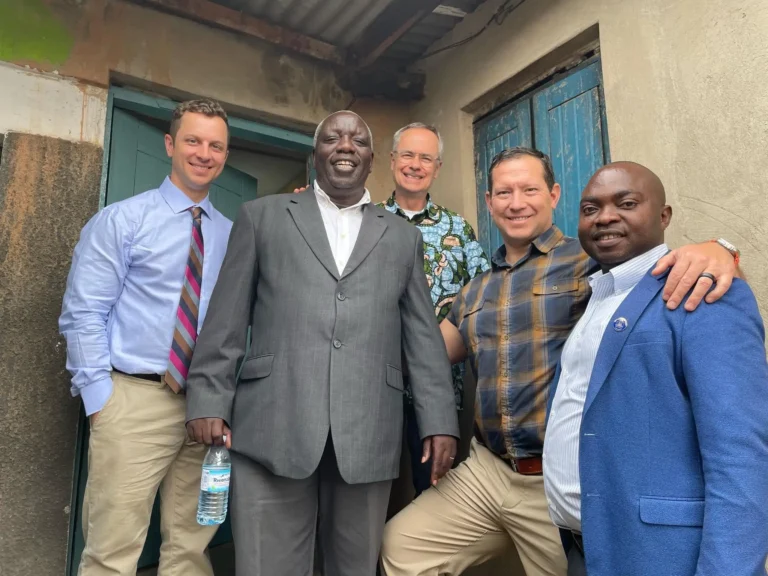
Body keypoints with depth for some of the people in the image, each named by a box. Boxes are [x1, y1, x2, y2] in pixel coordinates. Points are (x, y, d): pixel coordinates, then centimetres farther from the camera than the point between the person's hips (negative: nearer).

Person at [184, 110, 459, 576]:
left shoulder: (404, 236, 15)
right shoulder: (262, 217, 12)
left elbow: (423, 335, 11)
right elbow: (227, 320, 8)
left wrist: (440, 420, 4)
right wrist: (209, 401, 0)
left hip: (368, 434, 2)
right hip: (272, 427, -1)